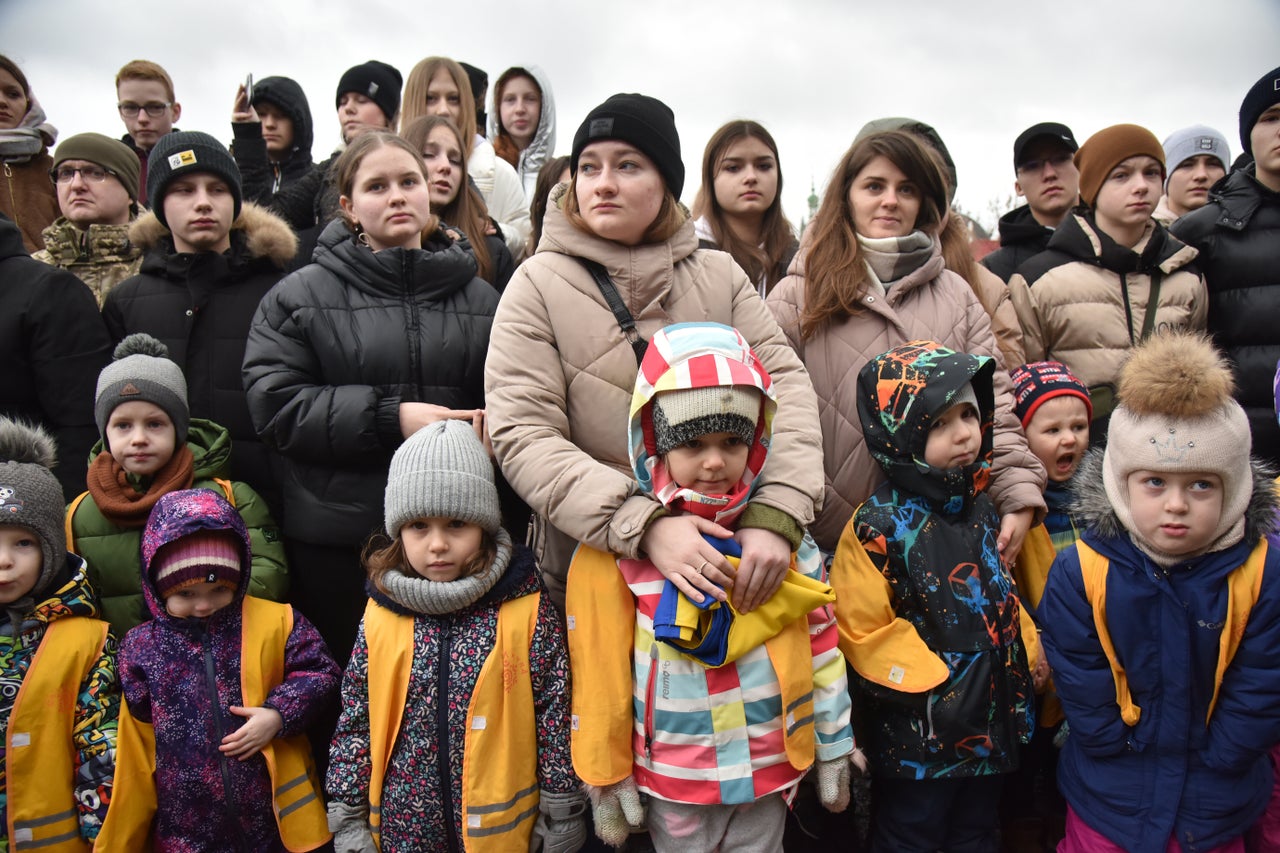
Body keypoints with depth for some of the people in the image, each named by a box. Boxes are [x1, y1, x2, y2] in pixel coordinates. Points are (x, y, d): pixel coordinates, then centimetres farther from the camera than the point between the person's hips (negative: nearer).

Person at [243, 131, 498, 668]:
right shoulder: (302, 295, 3)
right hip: (337, 542, -1)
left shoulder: (479, 299, 10)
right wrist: (390, 417, -16)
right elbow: (273, 403, -7)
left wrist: (486, 430, -12)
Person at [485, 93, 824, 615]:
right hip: (588, 573, -2)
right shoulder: (538, 284, -4)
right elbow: (521, 435, -14)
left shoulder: (720, 276, 4)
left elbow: (785, 383, -4)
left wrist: (776, 514, -23)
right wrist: (643, 524, -26)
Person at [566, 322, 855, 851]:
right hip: (673, 783, -2)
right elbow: (599, 672, -7)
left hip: (771, 770, 3)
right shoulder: (615, 549, -13)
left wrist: (833, 748, 6)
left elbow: (821, 644, 3)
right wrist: (606, 777, -2)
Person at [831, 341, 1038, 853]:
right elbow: (861, 629, -21)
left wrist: (1029, 652, 9)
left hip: (992, 719, 7)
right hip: (917, 734, -7)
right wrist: (936, 684, -20)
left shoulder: (981, 508, 2)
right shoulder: (878, 527, -22)